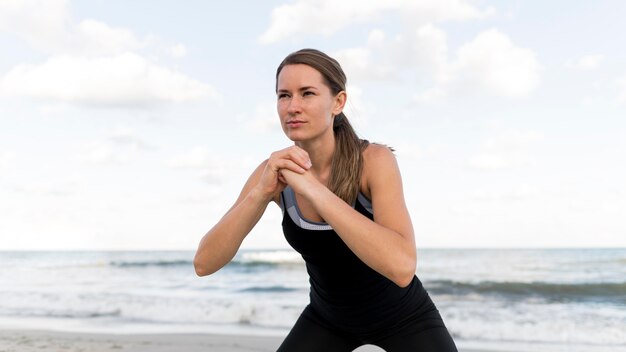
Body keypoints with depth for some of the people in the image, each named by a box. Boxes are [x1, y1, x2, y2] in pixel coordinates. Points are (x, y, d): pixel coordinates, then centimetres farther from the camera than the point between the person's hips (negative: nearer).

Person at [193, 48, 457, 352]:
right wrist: (260, 193, -38)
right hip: (329, 316, 3)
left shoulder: (375, 160, -29)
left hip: (402, 314, -3)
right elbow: (204, 263, -23)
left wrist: (312, 187, -46)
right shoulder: (275, 171, -18)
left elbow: (401, 267, -44)